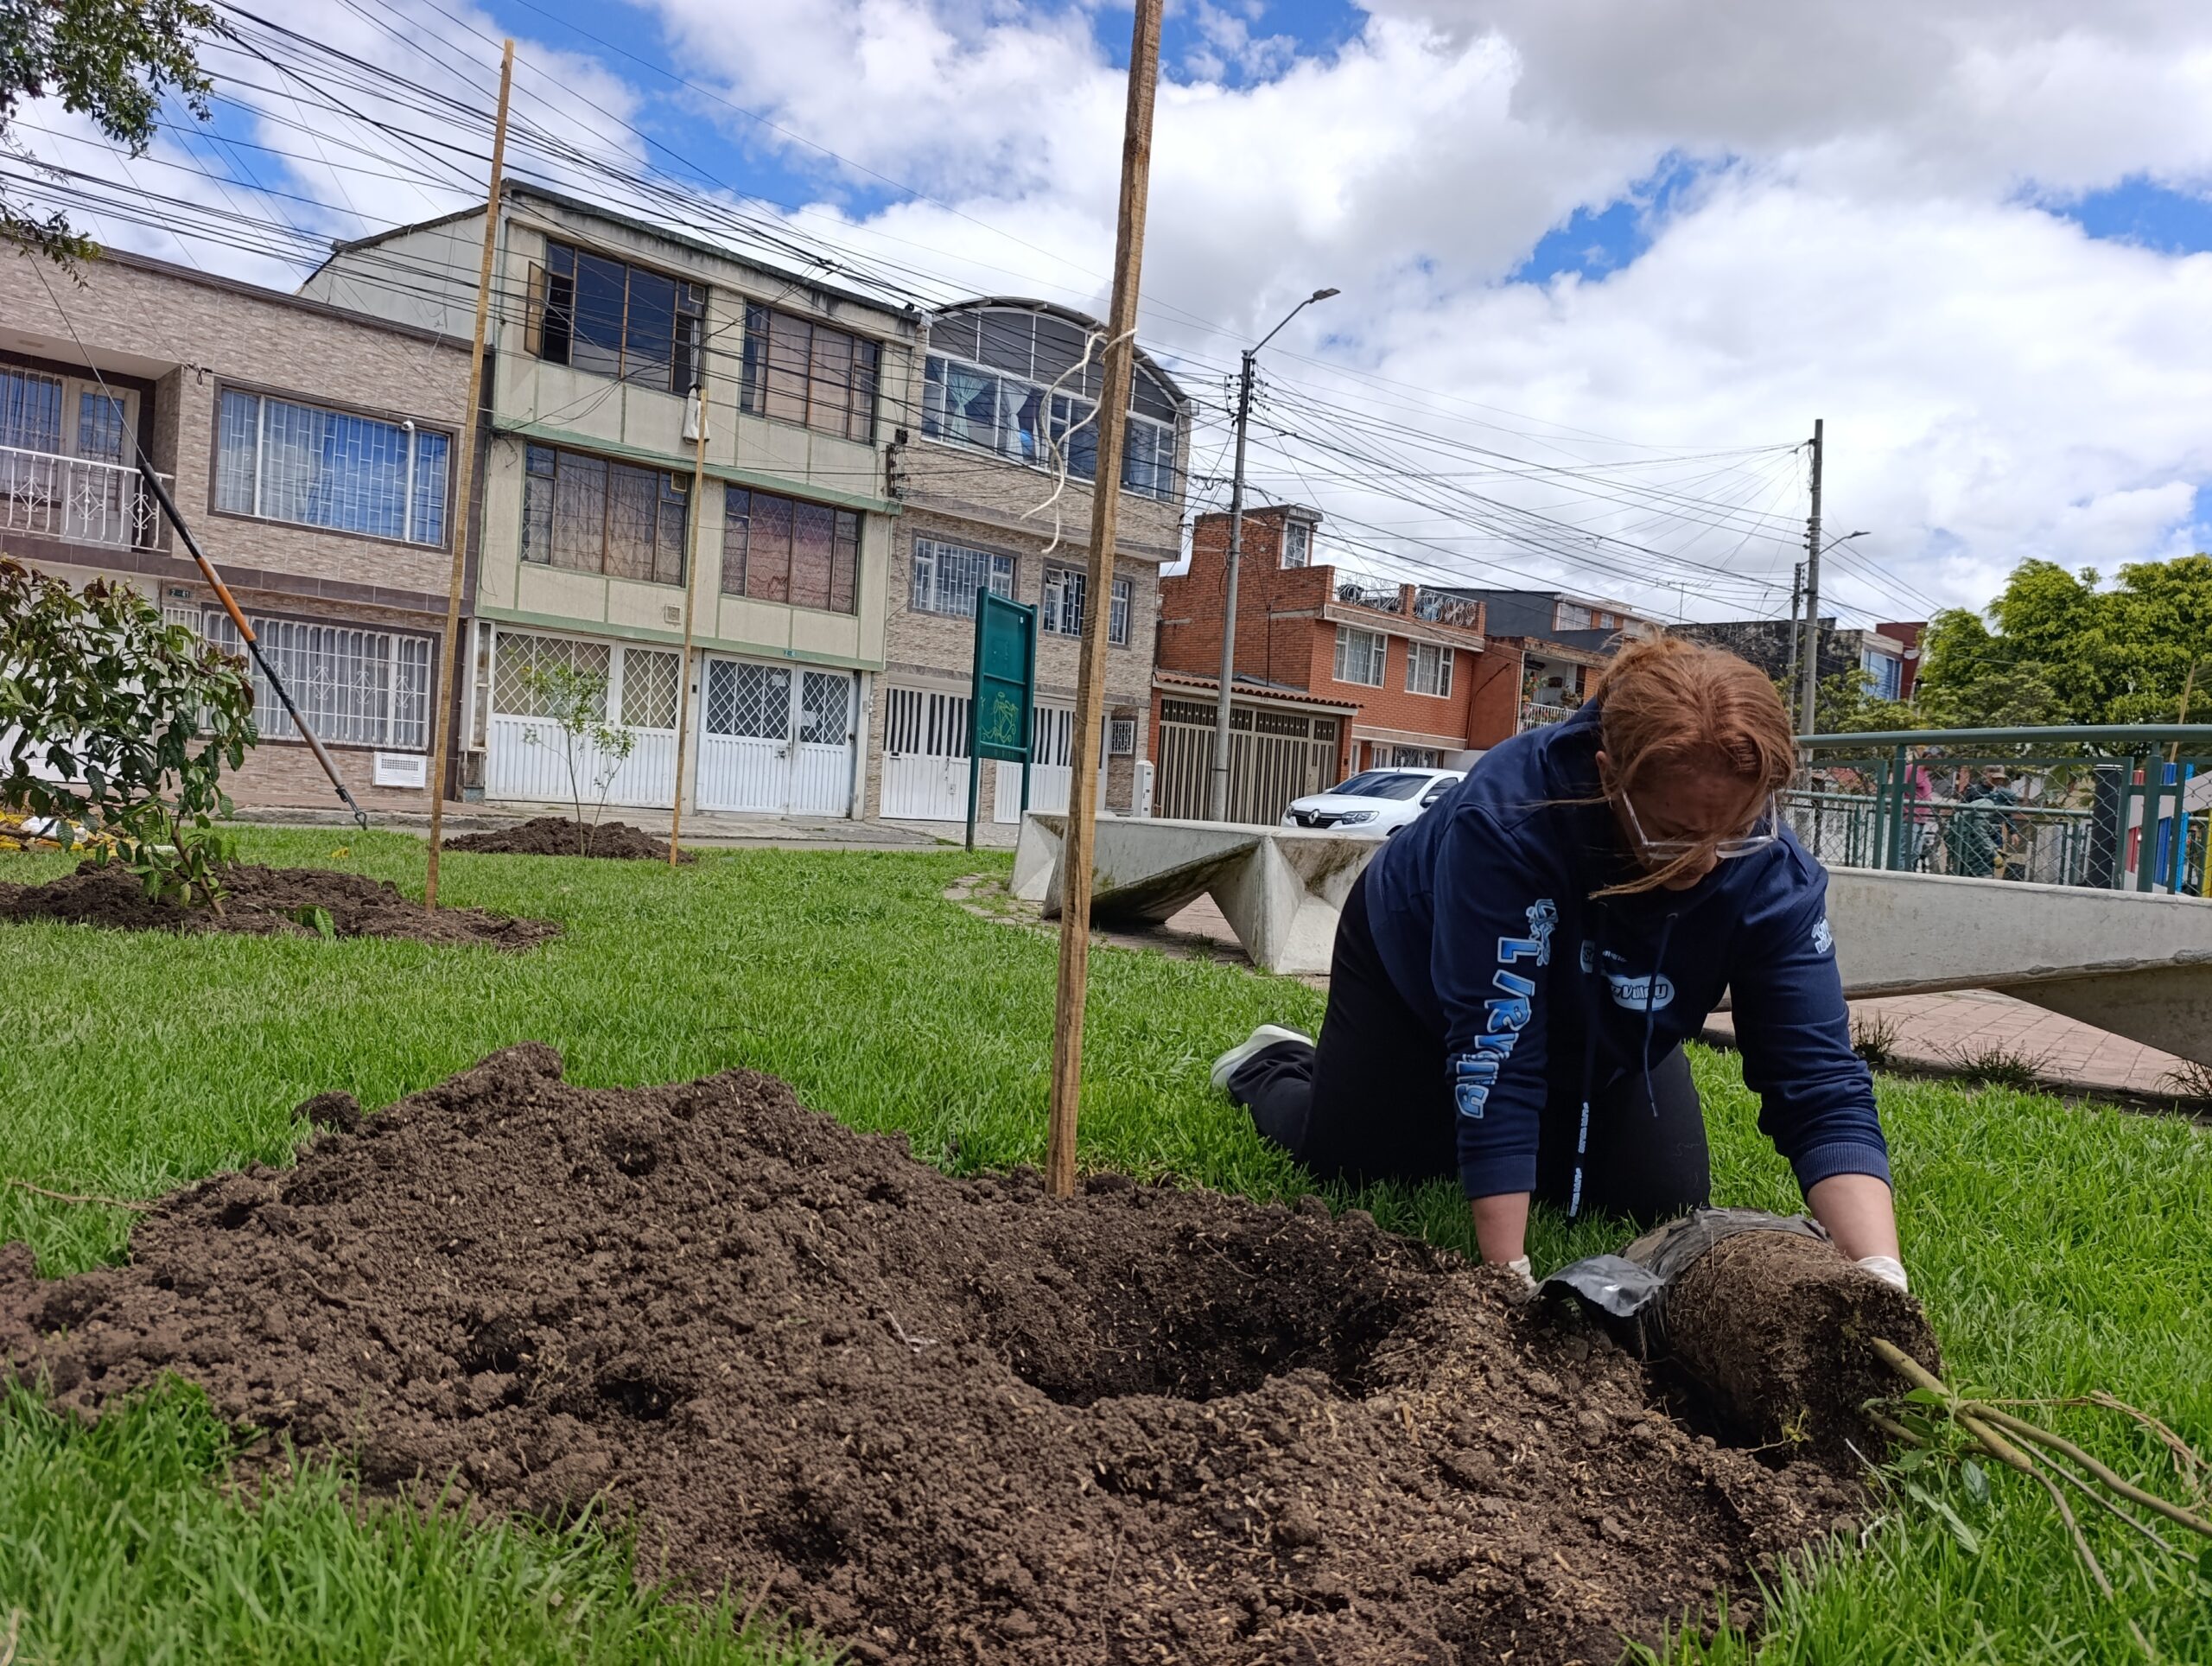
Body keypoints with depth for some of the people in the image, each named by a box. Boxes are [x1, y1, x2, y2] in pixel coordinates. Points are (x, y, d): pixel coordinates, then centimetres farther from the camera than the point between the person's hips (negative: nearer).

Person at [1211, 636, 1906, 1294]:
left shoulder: (1775, 874, -32)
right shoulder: (1508, 815, -44)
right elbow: (1495, 1057, -44)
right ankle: (1272, 1068, 32)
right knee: (1351, 1167, -2)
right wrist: (1509, 1274, -44)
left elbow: (1820, 1083, -36)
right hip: (1415, 966, -3)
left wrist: (1880, 1275, -51)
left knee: (1666, 1205, -3)